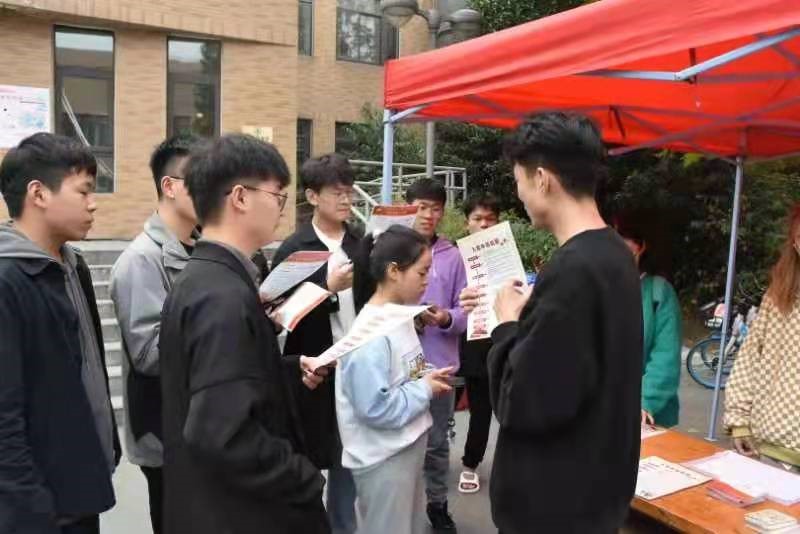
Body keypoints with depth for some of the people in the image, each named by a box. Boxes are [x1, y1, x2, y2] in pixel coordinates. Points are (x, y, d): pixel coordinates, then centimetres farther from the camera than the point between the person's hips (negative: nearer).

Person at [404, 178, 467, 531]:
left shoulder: (453, 256, 0)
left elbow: (466, 310, 0)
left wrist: (446, 318, -19)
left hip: (438, 363, 1)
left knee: (436, 441, 15)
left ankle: (437, 504, 34)